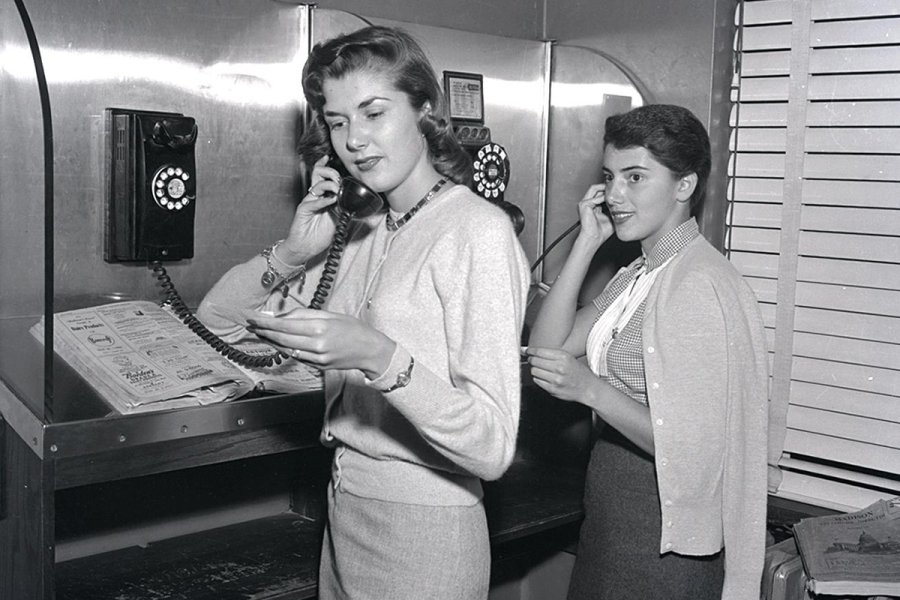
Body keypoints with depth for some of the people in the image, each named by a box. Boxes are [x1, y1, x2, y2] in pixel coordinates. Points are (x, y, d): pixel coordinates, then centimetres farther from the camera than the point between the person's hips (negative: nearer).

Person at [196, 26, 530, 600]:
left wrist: (379, 357, -35)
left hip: (422, 530, -7)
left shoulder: (479, 230, -15)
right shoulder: (365, 232, 8)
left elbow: (493, 447, -22)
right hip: (344, 514, 7)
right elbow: (216, 319, 7)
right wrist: (293, 253, -9)